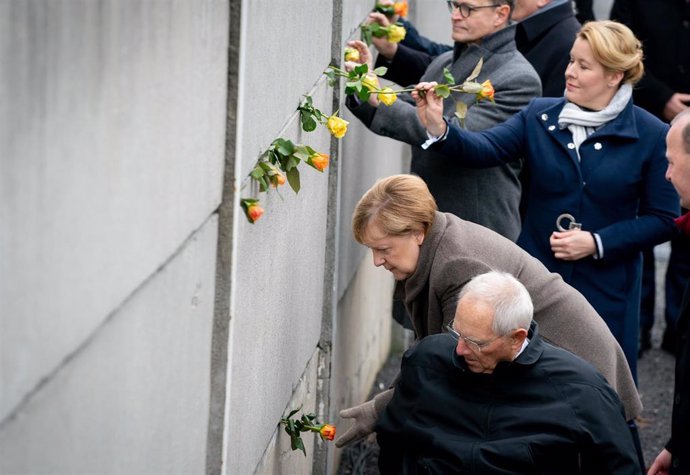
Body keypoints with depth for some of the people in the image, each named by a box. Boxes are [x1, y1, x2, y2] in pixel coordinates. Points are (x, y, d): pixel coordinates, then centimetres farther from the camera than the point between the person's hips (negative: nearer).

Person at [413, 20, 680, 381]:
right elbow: (484, 149, -11)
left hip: (607, 293, -2)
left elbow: (663, 219, -5)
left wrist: (597, 243, -14)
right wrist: (439, 129, -30)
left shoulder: (651, 135, -6)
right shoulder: (539, 117, 2)